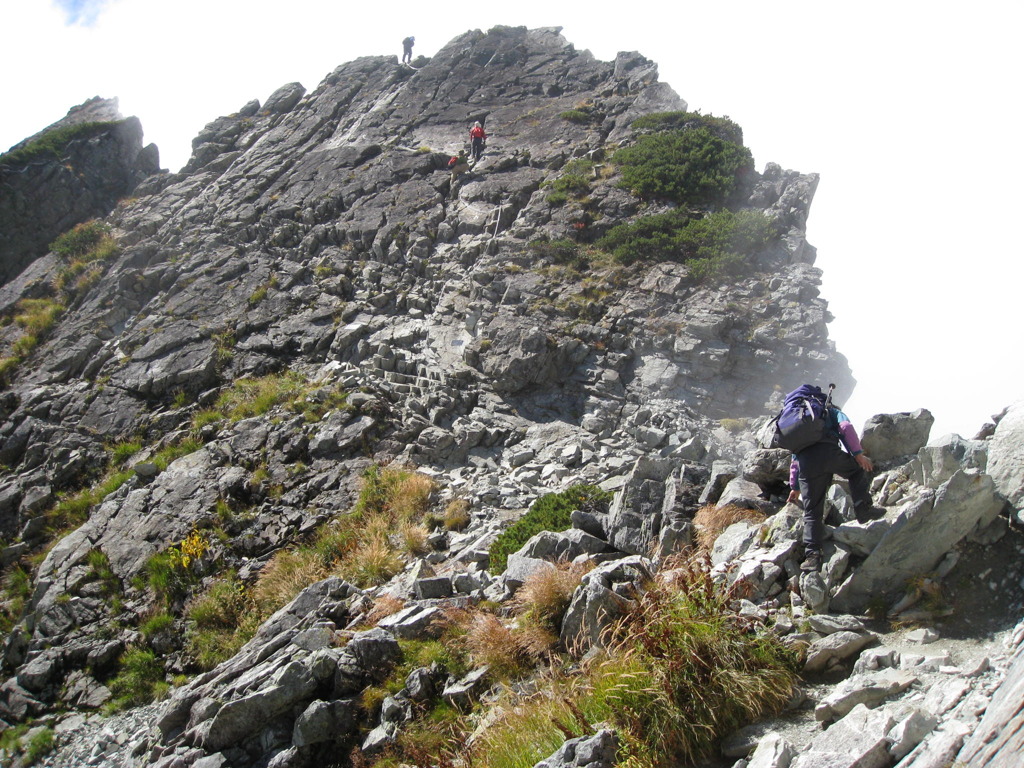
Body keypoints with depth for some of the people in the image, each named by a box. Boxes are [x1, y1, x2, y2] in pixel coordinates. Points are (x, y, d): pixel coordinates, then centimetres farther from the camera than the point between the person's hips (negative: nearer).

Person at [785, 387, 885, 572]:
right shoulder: (831, 411, 29)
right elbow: (846, 427, 4)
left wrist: (795, 487, 45)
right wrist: (858, 453, 0)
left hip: (806, 462, 3)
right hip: (830, 452, -3)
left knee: (812, 512, 9)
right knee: (857, 469, 28)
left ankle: (812, 555, -2)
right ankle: (864, 510, 13)